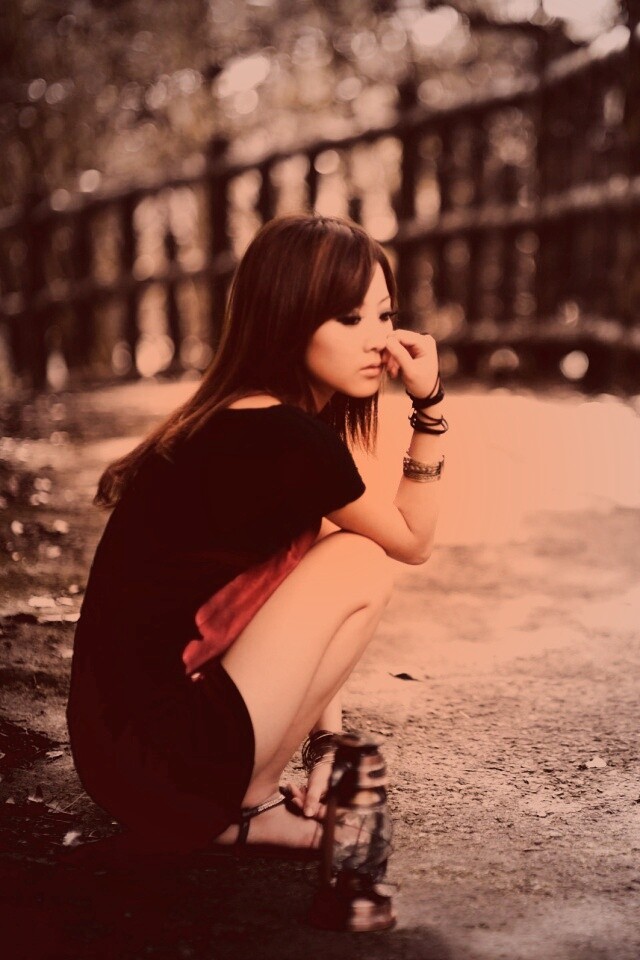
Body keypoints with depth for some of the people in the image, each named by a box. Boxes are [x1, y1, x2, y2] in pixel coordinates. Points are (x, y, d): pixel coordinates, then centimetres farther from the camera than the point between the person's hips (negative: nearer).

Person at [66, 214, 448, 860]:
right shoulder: (290, 441, -19)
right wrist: (430, 406, 1)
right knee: (359, 564, -7)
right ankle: (247, 811, 3)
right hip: (157, 754, -9)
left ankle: (247, 790, 13)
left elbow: (318, 605, 15)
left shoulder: (236, 419, 10)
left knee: (325, 556, 14)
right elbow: (413, 541, -1)